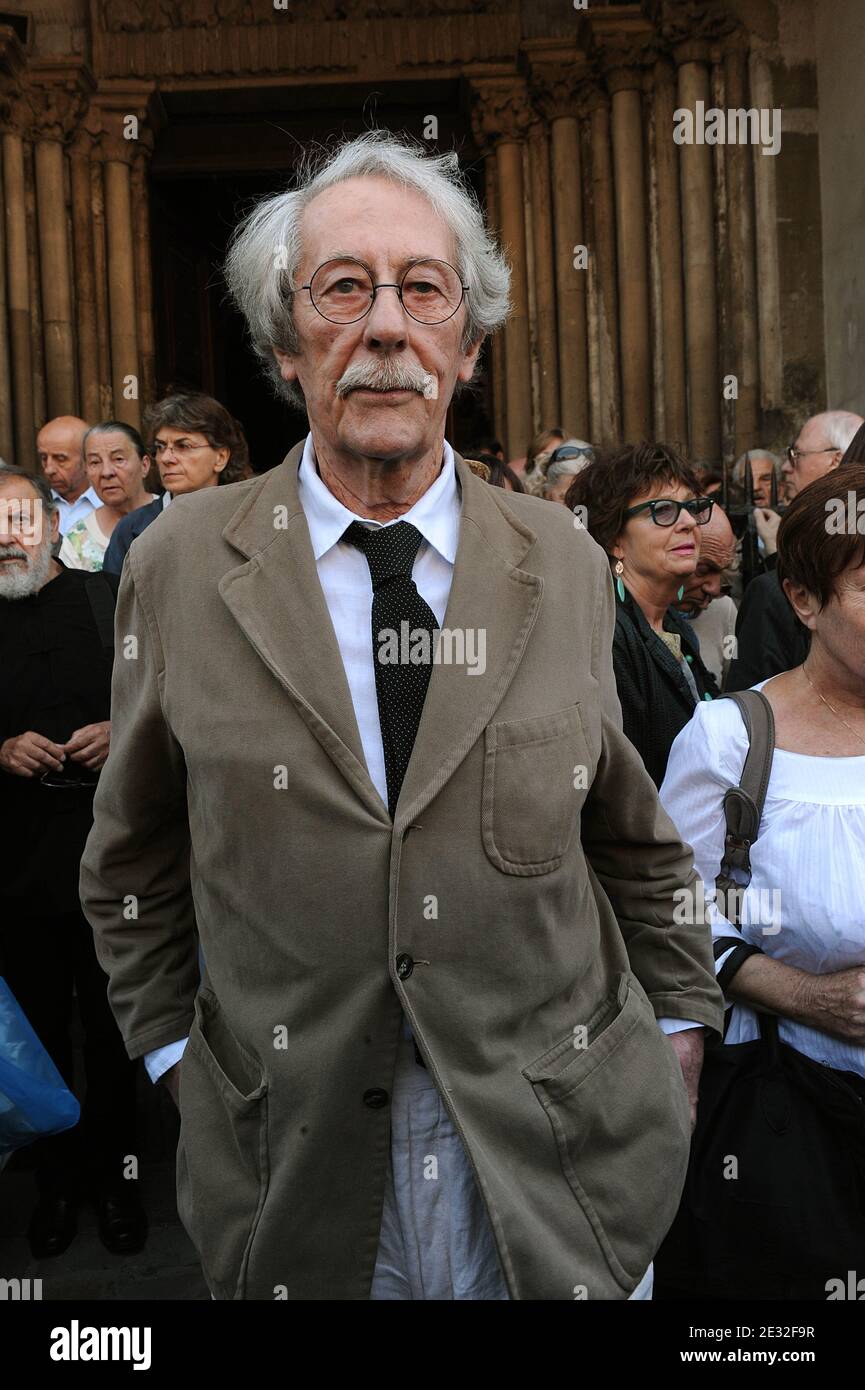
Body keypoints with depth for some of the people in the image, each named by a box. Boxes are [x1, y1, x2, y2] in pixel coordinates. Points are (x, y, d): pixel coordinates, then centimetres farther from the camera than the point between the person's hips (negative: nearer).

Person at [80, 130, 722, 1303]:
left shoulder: (568, 567, -3)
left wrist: (680, 1030, 11)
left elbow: (638, 837, 7)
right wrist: (179, 1059, 2)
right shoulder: (178, 567, -6)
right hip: (295, 1165, 0)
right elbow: (131, 863, 5)